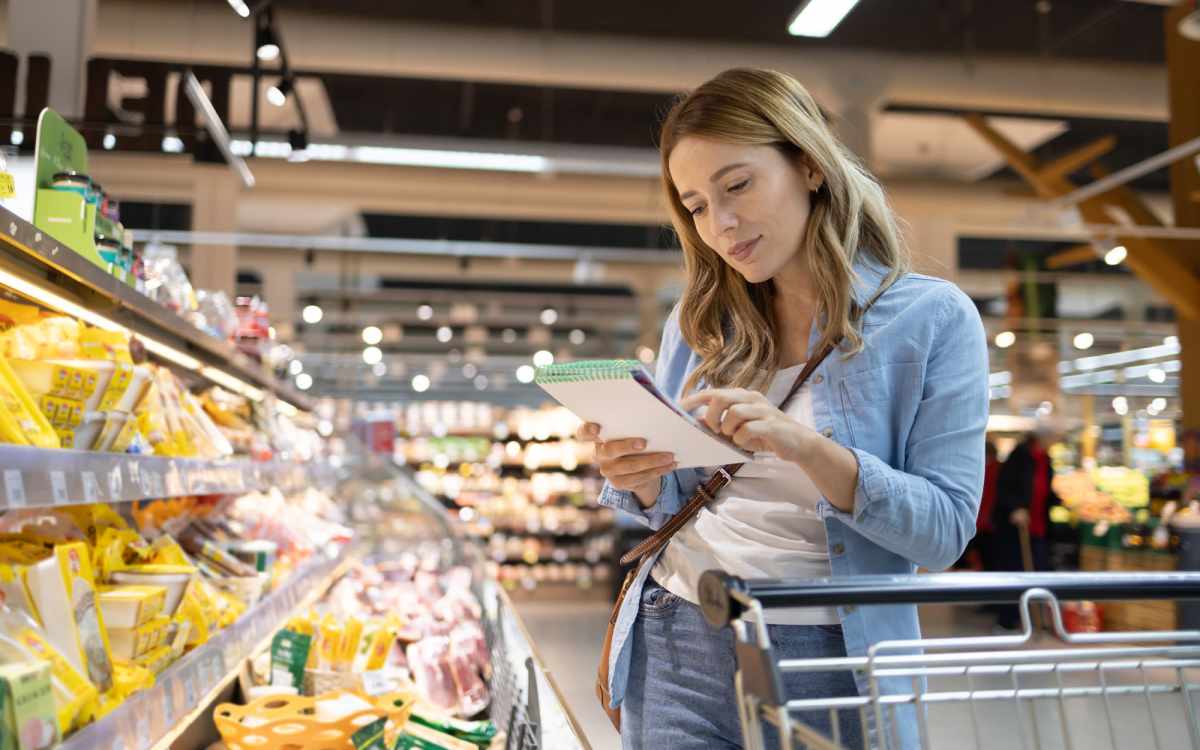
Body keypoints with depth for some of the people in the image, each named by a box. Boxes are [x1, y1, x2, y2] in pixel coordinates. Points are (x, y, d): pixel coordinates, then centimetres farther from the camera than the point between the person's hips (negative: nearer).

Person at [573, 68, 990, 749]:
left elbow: (945, 530, -12)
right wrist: (641, 479, -12)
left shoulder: (934, 318, -7)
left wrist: (806, 446, -26)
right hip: (676, 646, 3)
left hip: (829, 661, -3)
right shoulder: (700, 324, 5)